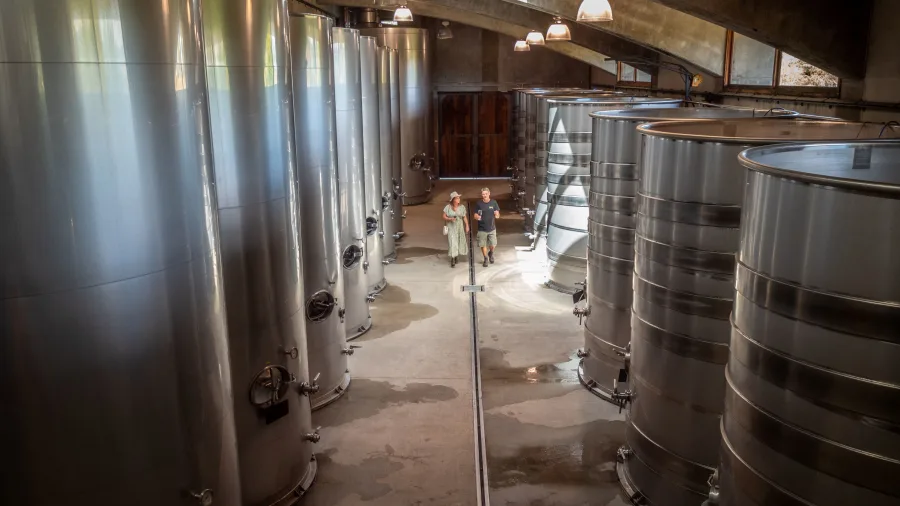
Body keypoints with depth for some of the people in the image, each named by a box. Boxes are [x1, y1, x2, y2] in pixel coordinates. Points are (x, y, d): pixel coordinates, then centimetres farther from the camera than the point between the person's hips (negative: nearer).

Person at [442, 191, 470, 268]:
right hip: (451, 227, -3)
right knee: (452, 243, -9)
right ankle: (452, 260, -2)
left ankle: (456, 255, 37)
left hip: (459, 227, 3)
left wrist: (467, 226, 0)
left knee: (459, 242, 9)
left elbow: (465, 217, 3)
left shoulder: (462, 207, -4)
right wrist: (450, 219, -23)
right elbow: (444, 217, -5)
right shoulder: (448, 207, -10)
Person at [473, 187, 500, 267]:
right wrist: (477, 217, -23)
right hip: (482, 229, 0)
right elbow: (475, 215, 1)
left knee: (493, 245, 2)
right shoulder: (479, 204, -5)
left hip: (492, 228, 0)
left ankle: (491, 253, 36)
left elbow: (498, 214, 0)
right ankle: (486, 258, 27)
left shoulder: (493, 202, -3)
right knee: (483, 245, 5)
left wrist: (497, 215, -25)